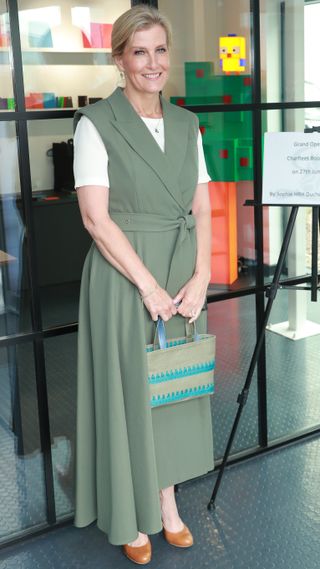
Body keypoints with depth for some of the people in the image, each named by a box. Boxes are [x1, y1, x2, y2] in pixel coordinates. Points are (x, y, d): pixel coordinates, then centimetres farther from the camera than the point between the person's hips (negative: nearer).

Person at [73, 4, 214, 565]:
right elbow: (96, 217, -15)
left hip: (182, 278, 5)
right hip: (122, 277, -5)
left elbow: (201, 209, 7)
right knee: (128, 390, 6)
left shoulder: (187, 123, 8)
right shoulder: (96, 123, -8)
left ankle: (168, 502, 33)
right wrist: (149, 286, -17)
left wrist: (200, 276, -6)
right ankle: (132, 518, 26)